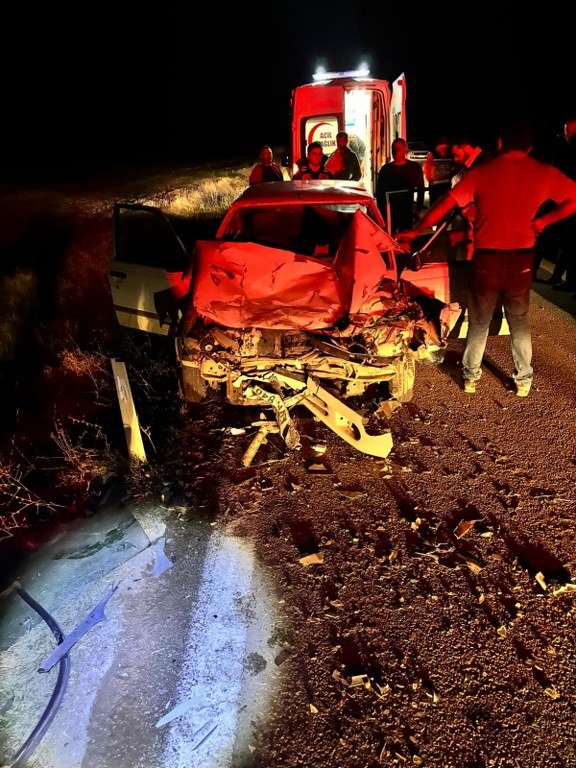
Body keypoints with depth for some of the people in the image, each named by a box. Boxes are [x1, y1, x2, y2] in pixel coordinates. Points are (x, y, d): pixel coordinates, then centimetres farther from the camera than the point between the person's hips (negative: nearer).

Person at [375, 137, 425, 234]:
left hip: (407, 212, -1)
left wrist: (418, 210, -2)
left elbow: (420, 189, 6)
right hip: (388, 212, 1)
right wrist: (381, 212, 2)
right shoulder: (385, 169, 7)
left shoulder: (414, 167, 4)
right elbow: (379, 191, 9)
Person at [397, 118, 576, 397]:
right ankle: (523, 380, 24)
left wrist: (415, 231, -5)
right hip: (522, 258, 2)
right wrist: (543, 220, 3)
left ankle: (470, 376, 22)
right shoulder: (544, 173, -1)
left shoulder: (482, 172, -7)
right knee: (519, 322, 17)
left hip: (487, 258, -1)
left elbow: (445, 204, -11)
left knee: (479, 322, 14)